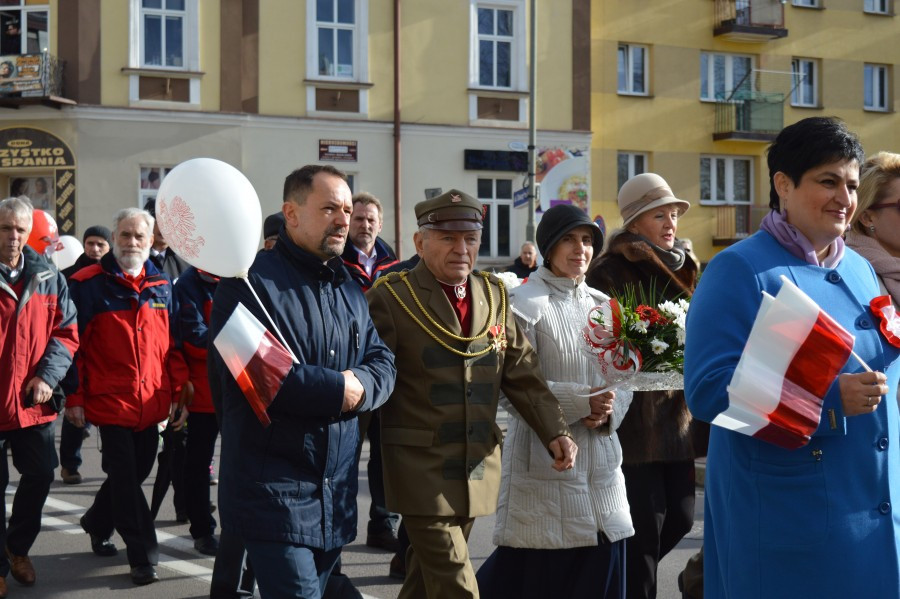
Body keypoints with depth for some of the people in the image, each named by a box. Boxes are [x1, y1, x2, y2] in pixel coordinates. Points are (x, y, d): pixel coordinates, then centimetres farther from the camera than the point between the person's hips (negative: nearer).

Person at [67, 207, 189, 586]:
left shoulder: (162, 285, 9)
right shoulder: (88, 284, -6)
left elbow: (173, 344, 13)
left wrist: (179, 391, 9)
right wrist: (74, 398, -9)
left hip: (151, 402, 5)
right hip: (111, 400, -5)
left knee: (138, 470, 16)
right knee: (125, 477, -2)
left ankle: (97, 522, 40)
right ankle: (143, 556, 6)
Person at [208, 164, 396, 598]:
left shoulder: (349, 290, 17)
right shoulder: (252, 282, -9)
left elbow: (382, 364, 9)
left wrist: (360, 387, -14)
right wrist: (336, 389, -16)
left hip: (336, 494, 8)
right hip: (274, 493, -8)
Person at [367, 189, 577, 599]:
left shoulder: (494, 295, 9)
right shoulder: (390, 297, -8)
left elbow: (523, 374, 9)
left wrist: (555, 432, -2)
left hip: (478, 468, 5)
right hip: (422, 469, -5)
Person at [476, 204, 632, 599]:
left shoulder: (602, 306, 11)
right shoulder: (524, 304, -7)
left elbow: (624, 379, 13)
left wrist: (608, 411, -8)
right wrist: (582, 401, -18)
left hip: (600, 463, 6)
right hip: (544, 466, -6)